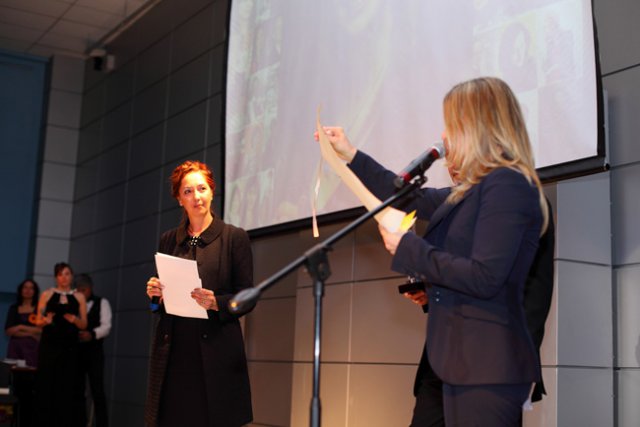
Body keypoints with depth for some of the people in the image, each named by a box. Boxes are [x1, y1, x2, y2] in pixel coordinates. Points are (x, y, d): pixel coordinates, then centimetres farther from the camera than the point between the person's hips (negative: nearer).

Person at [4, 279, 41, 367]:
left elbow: (41, 330, -4)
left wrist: (21, 327, -2)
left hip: (31, 346, -3)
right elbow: (8, 331, 4)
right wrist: (30, 334, -5)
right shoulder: (14, 308, 13)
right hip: (14, 346, 3)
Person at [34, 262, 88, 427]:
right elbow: (38, 321, 7)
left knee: (68, 385, -4)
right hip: (49, 345, -1)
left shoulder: (79, 297, 10)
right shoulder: (47, 295, 7)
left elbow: (84, 324, 8)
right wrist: (46, 320, -15)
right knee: (47, 384, -4)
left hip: (69, 346, 1)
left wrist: (75, 319, -12)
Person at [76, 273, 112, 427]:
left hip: (94, 352, -3)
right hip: (75, 351, 3)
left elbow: (106, 326, -8)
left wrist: (92, 334, -26)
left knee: (97, 390, -8)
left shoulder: (102, 303, 4)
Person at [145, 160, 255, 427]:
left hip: (215, 351, -3)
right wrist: (153, 292, -2)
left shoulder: (234, 237, 2)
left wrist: (216, 303, -17)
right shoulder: (168, 240, 14)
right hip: (172, 350, 3)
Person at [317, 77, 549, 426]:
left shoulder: (507, 185, -14)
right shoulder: (475, 189, 13)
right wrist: (351, 156, 30)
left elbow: (484, 278, -22)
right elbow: (414, 199, 27)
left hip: (487, 367, -9)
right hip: (466, 361, 9)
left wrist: (408, 247, -12)